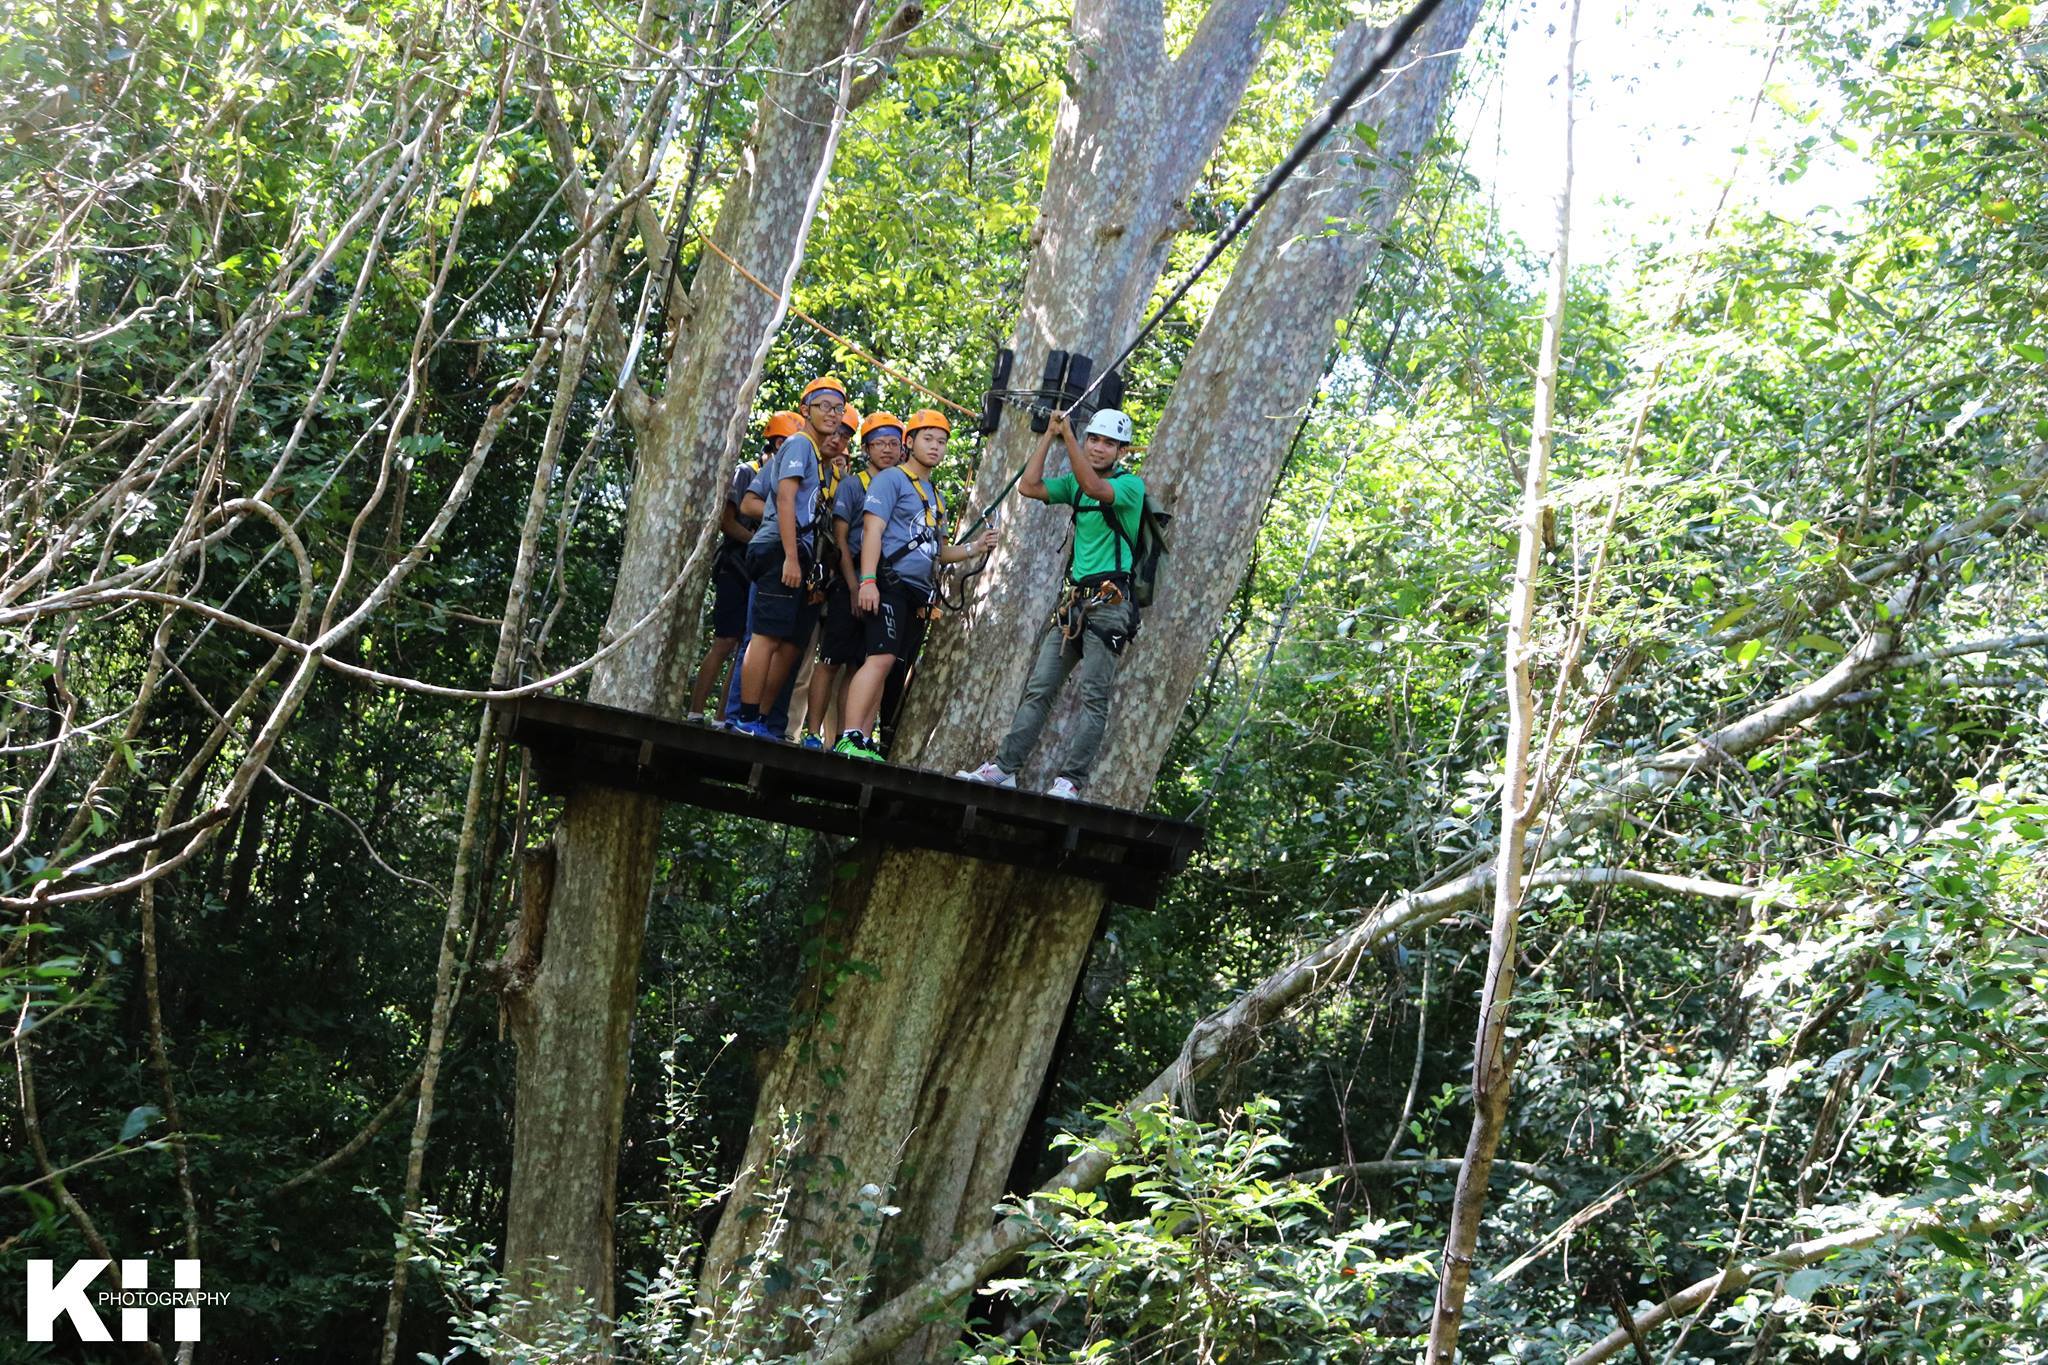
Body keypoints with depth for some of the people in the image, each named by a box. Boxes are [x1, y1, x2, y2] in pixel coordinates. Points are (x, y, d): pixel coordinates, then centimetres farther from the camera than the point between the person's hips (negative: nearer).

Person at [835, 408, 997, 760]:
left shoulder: (936, 496, 25)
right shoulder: (892, 479, 1)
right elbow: (873, 530, -10)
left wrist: (975, 549, 13)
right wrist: (868, 580, -21)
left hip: (919, 593, 8)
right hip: (890, 583, -8)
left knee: (883, 667, 3)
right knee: (881, 658, -20)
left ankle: (865, 742, 1)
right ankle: (849, 739, -25)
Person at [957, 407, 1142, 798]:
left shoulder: (1131, 485, -5)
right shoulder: (1076, 483, 16)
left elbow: (1094, 487, -25)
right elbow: (1028, 486, 5)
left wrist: (1067, 435, -23)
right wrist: (1050, 436, 4)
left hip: (1109, 602, -7)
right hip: (1074, 600, 7)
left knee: (1094, 696, -9)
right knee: (1038, 689, 3)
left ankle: (1071, 780, -11)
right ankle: (1004, 767, 3)